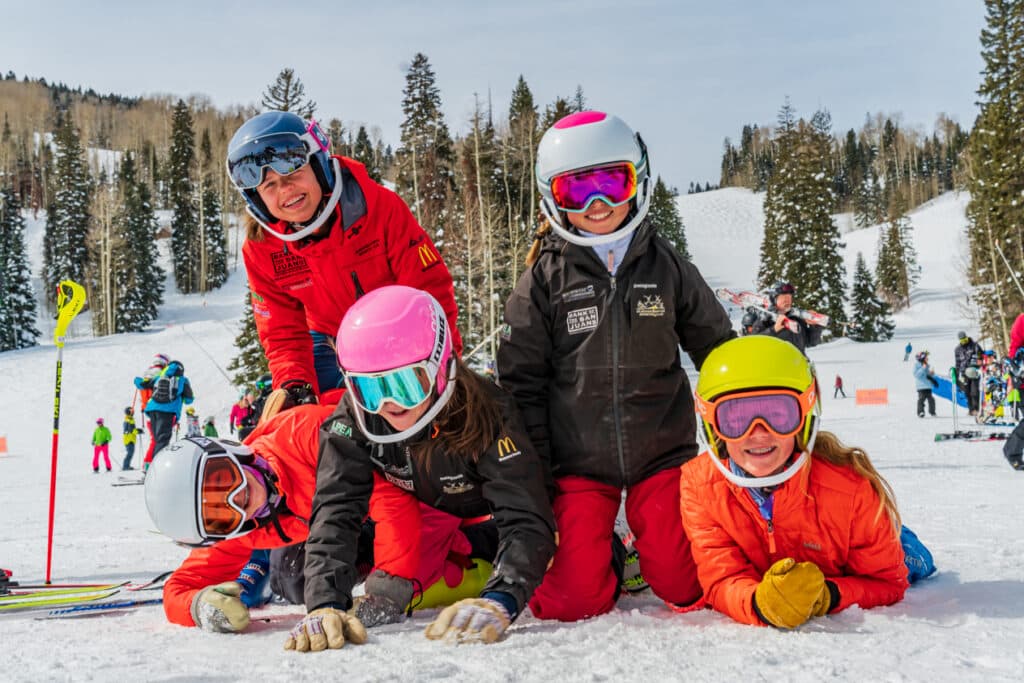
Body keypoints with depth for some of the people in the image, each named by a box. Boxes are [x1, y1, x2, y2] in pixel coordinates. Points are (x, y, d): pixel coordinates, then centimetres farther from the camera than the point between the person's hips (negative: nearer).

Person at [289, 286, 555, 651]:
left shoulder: (488, 413, -42)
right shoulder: (353, 420, -33)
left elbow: (525, 518, -49)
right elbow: (334, 514, -39)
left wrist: (497, 601, -67)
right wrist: (326, 604, -56)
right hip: (426, 502, 2)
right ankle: (389, 590, -17)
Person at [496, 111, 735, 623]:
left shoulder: (666, 266, 5)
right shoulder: (545, 278, 0)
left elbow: (719, 352, 14)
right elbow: (521, 380, 0)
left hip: (663, 454, 1)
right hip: (578, 461, -1)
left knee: (684, 587, -6)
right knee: (574, 599, -10)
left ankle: (647, 552, 28)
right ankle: (602, 556, 24)